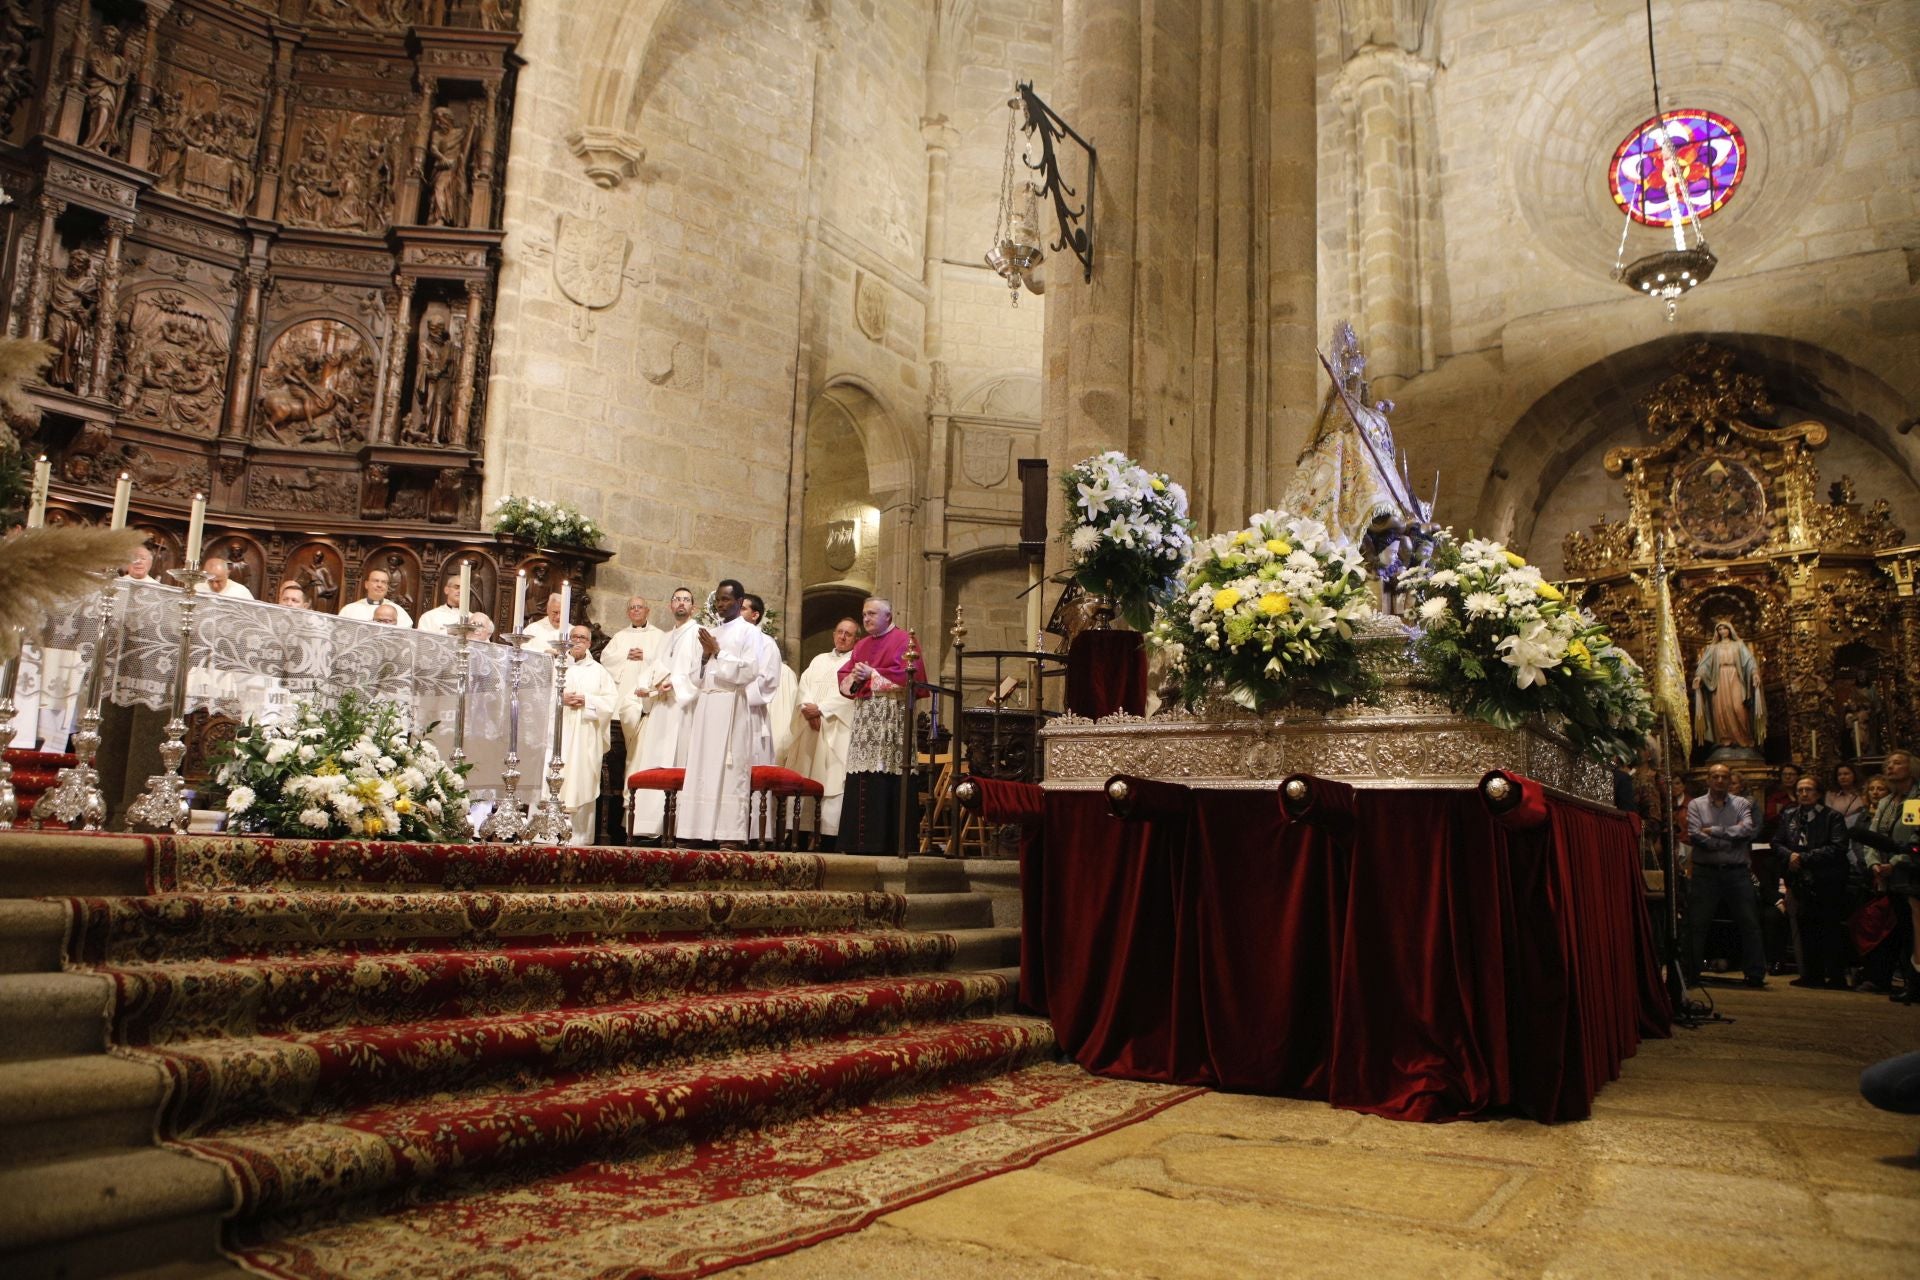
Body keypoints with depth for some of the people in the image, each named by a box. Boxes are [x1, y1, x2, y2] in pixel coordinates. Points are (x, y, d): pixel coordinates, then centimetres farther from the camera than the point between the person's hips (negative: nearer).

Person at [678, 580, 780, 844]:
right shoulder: (711, 634, 20)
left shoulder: (749, 632, 0)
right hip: (707, 707, 7)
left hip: (733, 710, -7)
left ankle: (731, 832, -9)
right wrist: (705, 656, 2)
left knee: (730, 770, -9)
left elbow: (749, 671, -11)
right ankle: (704, 831, 2)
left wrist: (718, 653, -8)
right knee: (704, 768, 1)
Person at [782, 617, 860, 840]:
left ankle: (829, 832, -14)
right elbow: (803, 686, 10)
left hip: (837, 731, -5)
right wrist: (808, 708, -9)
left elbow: (848, 694, -8)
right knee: (803, 778, -2)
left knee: (832, 779, -12)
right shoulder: (819, 660, 23)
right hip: (809, 728, 5)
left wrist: (820, 709, -14)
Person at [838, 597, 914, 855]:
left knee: (884, 782, -11)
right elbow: (844, 677, 17)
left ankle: (883, 840, -9)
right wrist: (855, 677, -5)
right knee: (859, 780, 3)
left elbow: (905, 675, -12)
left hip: (890, 715, -7)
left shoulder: (903, 640, 1)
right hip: (863, 715, 7)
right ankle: (857, 841, 5)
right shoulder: (861, 645, 22)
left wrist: (872, 674, -10)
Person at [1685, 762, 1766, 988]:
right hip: (1705, 872, -1)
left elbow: (1746, 830, -11)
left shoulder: (1741, 804, 7)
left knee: (1749, 924, 3)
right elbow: (1695, 836, -10)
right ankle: (1690, 974, 9)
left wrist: (1713, 831, -12)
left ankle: (1756, 974, 11)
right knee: (1697, 925, 2)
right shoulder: (1696, 805, 4)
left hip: (1737, 872, 1)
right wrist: (1731, 840, -10)